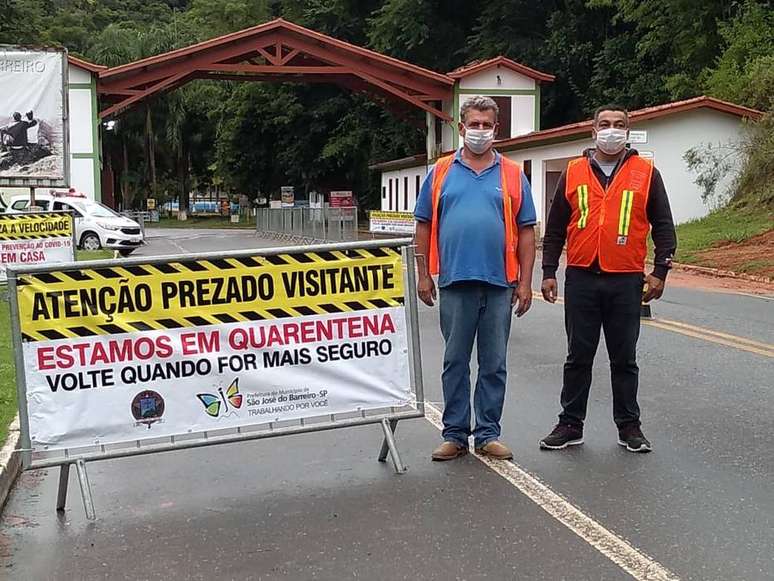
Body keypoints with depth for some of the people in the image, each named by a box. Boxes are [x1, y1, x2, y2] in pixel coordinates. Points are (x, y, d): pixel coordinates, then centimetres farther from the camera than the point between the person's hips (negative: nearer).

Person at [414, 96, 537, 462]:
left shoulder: (512, 175, 7)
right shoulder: (441, 172, 7)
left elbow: (525, 231, 6)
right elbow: (424, 225, 8)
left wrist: (525, 281, 0)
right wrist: (423, 275, 2)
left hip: (499, 284, 0)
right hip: (454, 282, 0)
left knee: (494, 365, 7)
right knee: (455, 362, 7)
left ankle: (488, 434, 18)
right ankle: (455, 434, 17)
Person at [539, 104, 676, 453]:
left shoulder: (646, 173, 5)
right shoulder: (573, 173, 8)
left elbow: (663, 226, 7)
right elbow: (555, 228, 10)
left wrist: (660, 271, -1)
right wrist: (548, 272, 5)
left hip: (626, 281, -1)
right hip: (580, 280, 1)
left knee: (624, 358, 8)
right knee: (578, 356, 7)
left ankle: (629, 426, 20)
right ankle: (571, 424, 17)